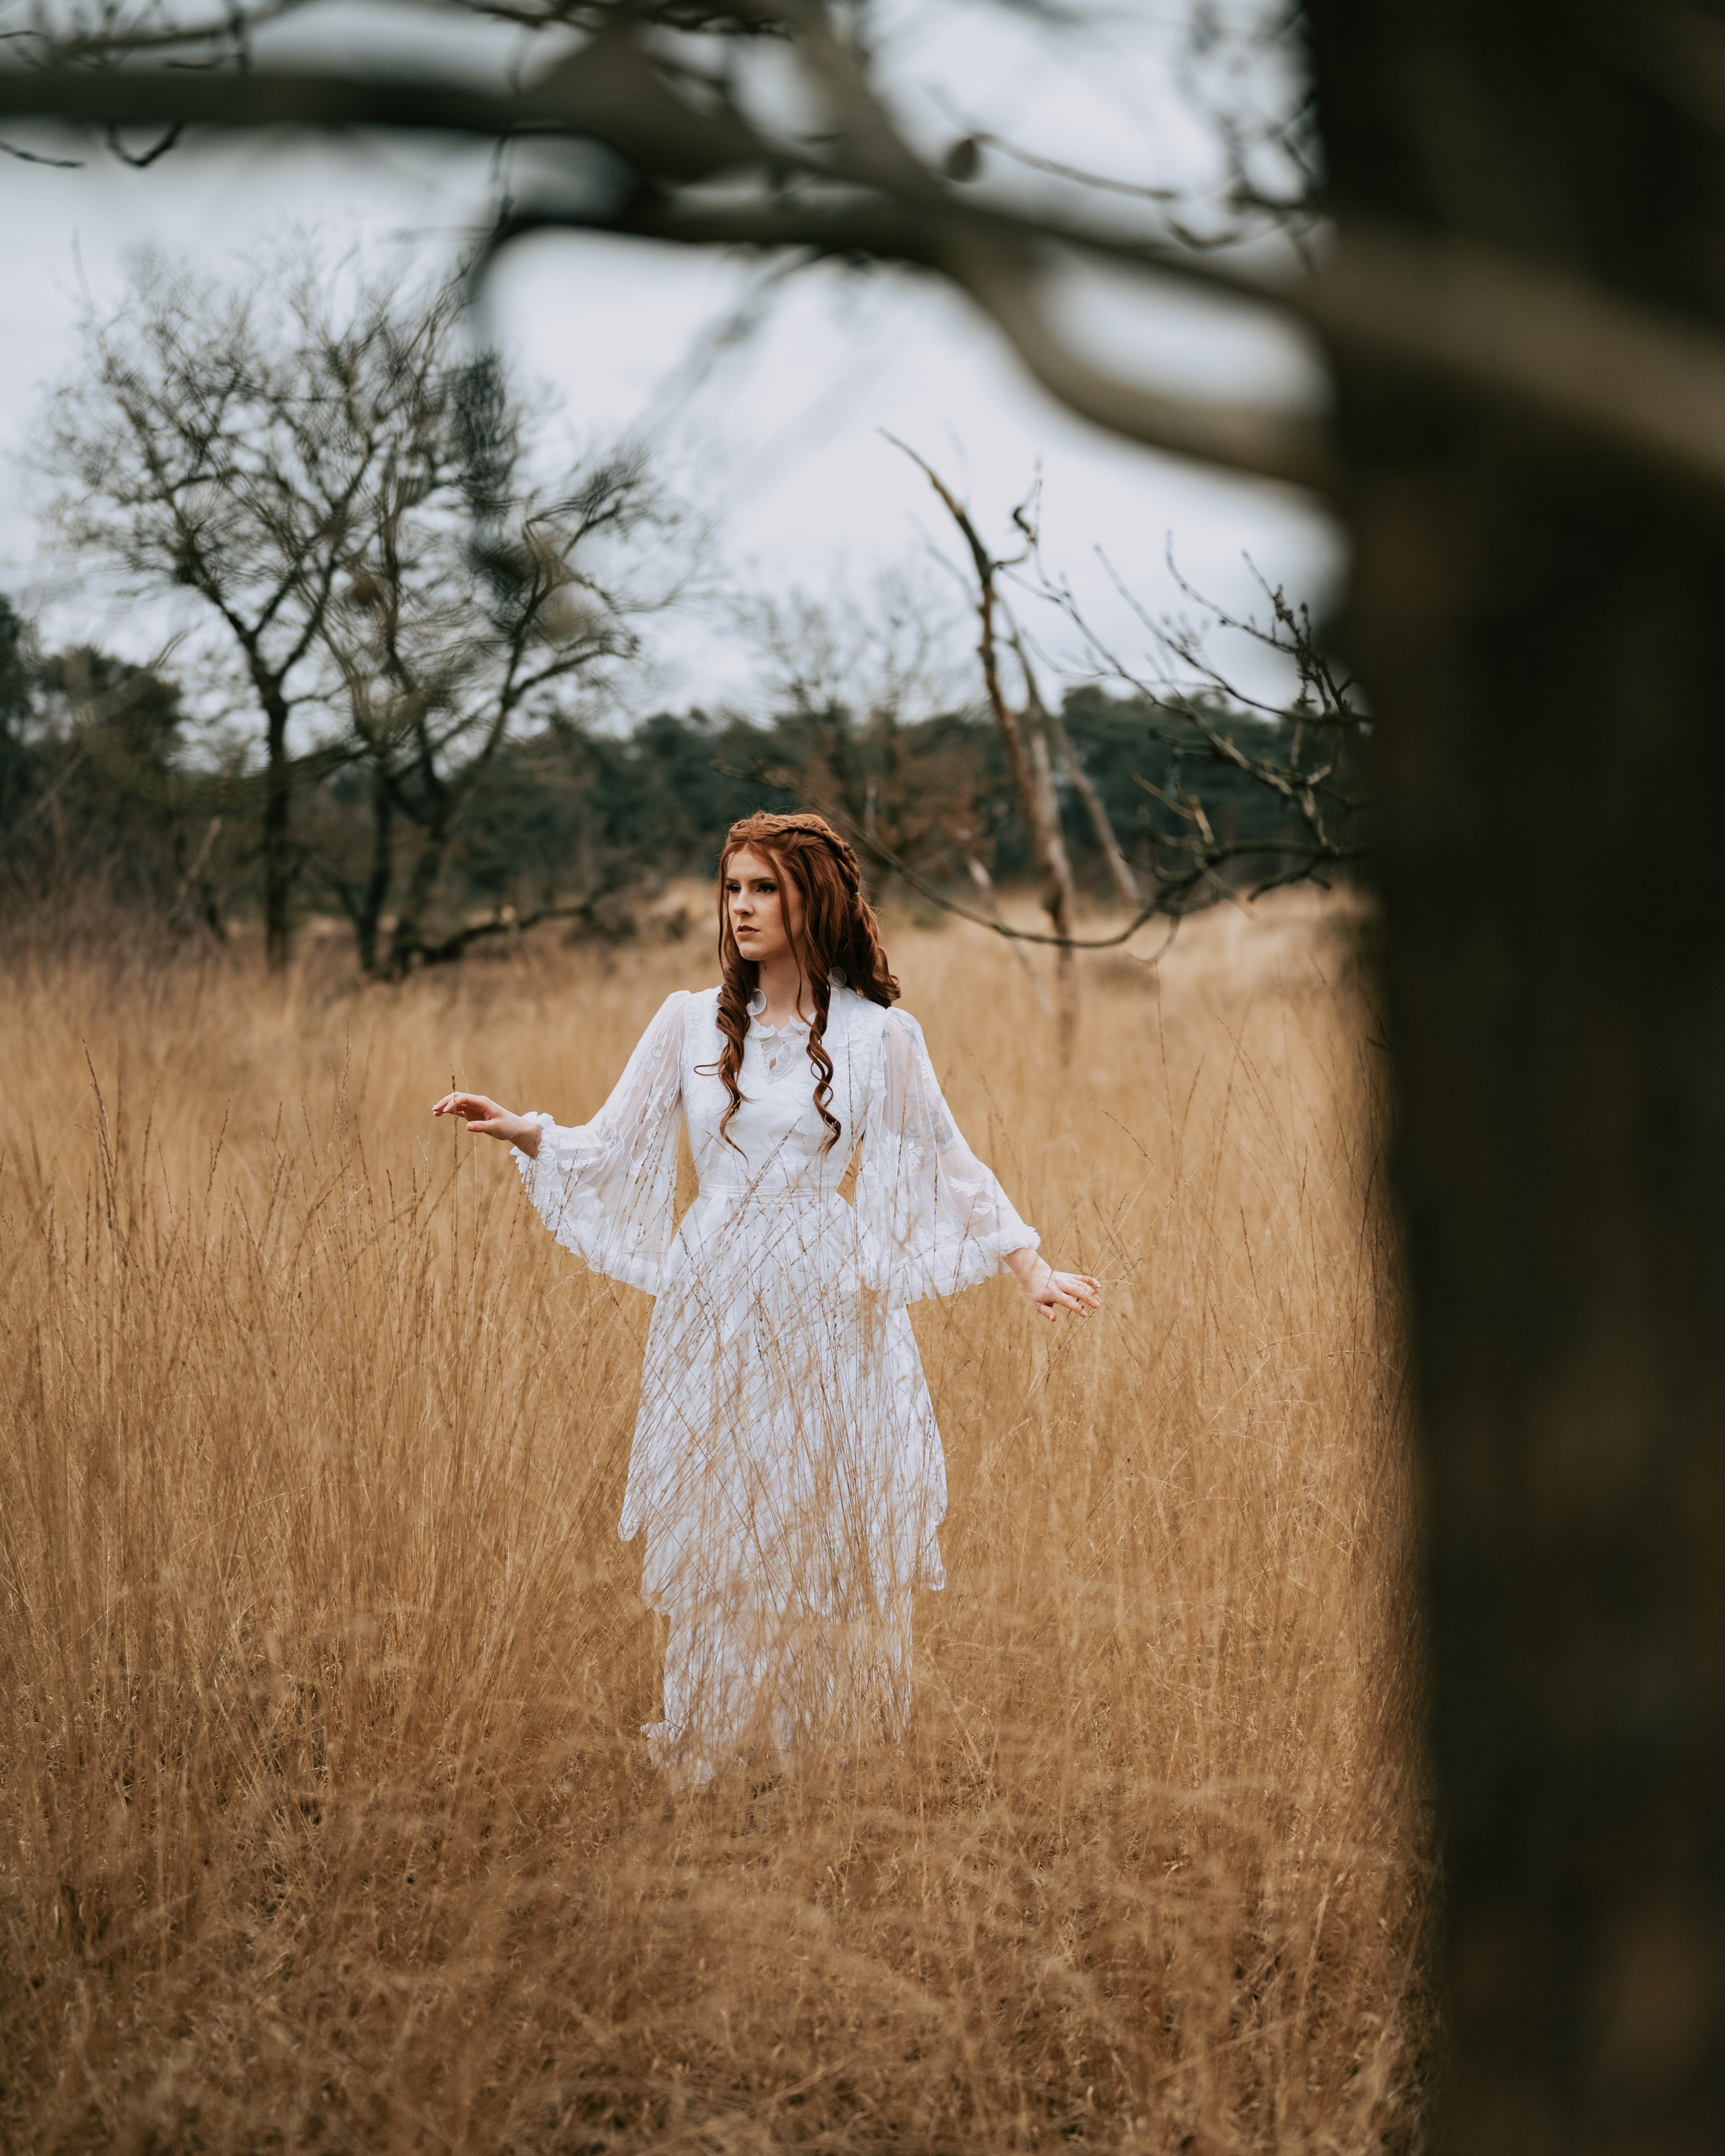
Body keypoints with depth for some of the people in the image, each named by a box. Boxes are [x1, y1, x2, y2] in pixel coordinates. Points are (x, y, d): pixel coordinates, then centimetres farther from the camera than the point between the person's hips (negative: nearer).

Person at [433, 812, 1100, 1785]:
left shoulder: (877, 1036, -1)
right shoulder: (691, 1022, 5)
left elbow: (949, 1166, 4)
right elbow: (610, 1149, 7)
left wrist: (1032, 1266, -4)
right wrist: (522, 1131, -10)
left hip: (825, 1303, -2)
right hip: (713, 1300, 2)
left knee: (822, 1521, 1)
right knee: (715, 1530, 4)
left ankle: (826, 1738, 13)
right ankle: (711, 1742, 15)